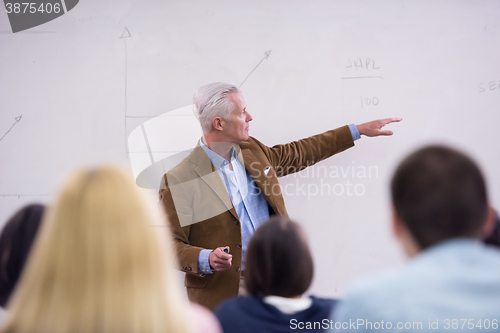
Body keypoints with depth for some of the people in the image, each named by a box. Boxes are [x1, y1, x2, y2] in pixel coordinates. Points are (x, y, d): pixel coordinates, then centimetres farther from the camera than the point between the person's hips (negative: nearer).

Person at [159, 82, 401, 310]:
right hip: (222, 297, -6)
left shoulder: (251, 151, 8)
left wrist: (358, 130, 26)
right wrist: (206, 259, -30)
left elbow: (297, 154, 23)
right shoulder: (178, 181, -13)